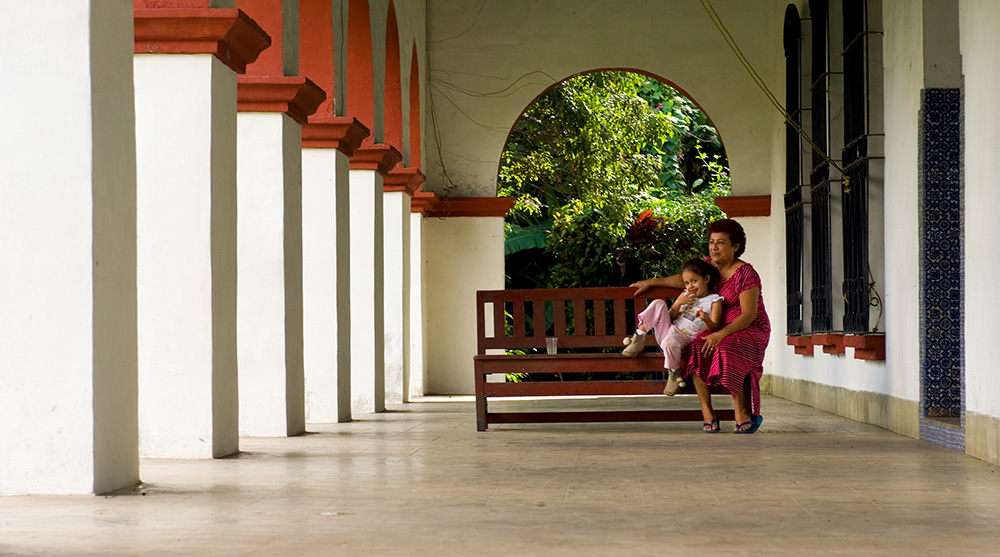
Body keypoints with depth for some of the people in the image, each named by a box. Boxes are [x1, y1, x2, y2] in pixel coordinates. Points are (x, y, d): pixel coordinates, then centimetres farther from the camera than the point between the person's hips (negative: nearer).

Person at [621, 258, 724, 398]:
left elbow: (714, 328, -5)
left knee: (669, 343, -41)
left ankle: (674, 374, -15)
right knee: (658, 303, -15)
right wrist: (678, 303, -1)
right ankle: (639, 338, -18)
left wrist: (707, 320, -27)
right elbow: (669, 317, 16)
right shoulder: (685, 295, 19)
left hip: (685, 338, -6)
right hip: (668, 329, 6)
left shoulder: (714, 301, 3)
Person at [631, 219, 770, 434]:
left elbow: (748, 315, -20)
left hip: (750, 330, -6)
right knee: (696, 348, -26)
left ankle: (742, 412, -23)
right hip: (718, 330, 6)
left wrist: (721, 334, -31)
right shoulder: (709, 265, 7)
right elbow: (685, 279, 26)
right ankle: (707, 412, -24)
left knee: (726, 350, -37)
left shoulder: (745, 273, -14)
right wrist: (652, 282, 26)